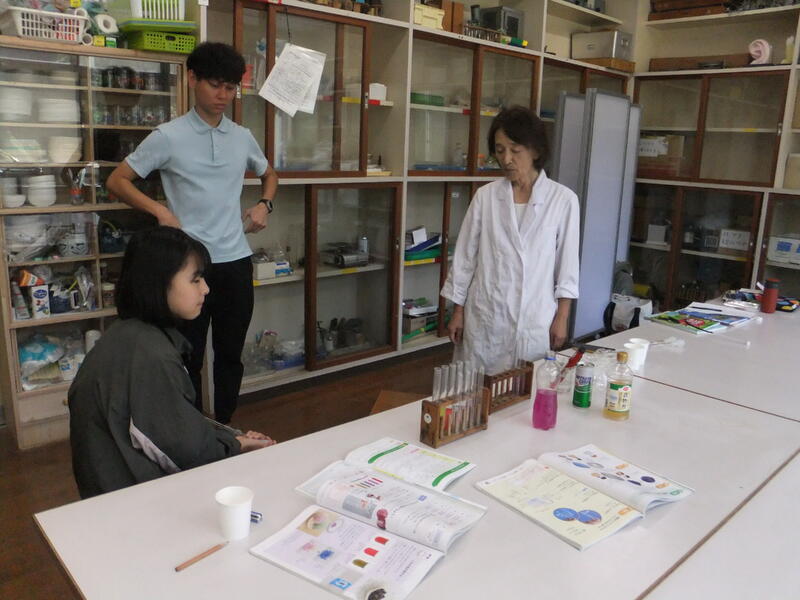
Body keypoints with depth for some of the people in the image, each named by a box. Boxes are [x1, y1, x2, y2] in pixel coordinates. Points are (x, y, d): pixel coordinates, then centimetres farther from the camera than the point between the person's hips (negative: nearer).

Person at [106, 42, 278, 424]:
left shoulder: (242, 137, 8)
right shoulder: (168, 136, -4)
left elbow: (269, 174, 26)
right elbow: (117, 181, 0)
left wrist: (264, 205, 7)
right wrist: (161, 211, -13)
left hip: (236, 260, 4)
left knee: (231, 352, 13)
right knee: (190, 356, 7)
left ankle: (225, 426, 30)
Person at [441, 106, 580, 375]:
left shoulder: (563, 200, -4)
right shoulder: (485, 196, -1)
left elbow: (567, 264, 1)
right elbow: (465, 256, 4)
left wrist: (562, 317, 0)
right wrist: (458, 311, 5)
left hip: (535, 320, -1)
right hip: (484, 317, 1)